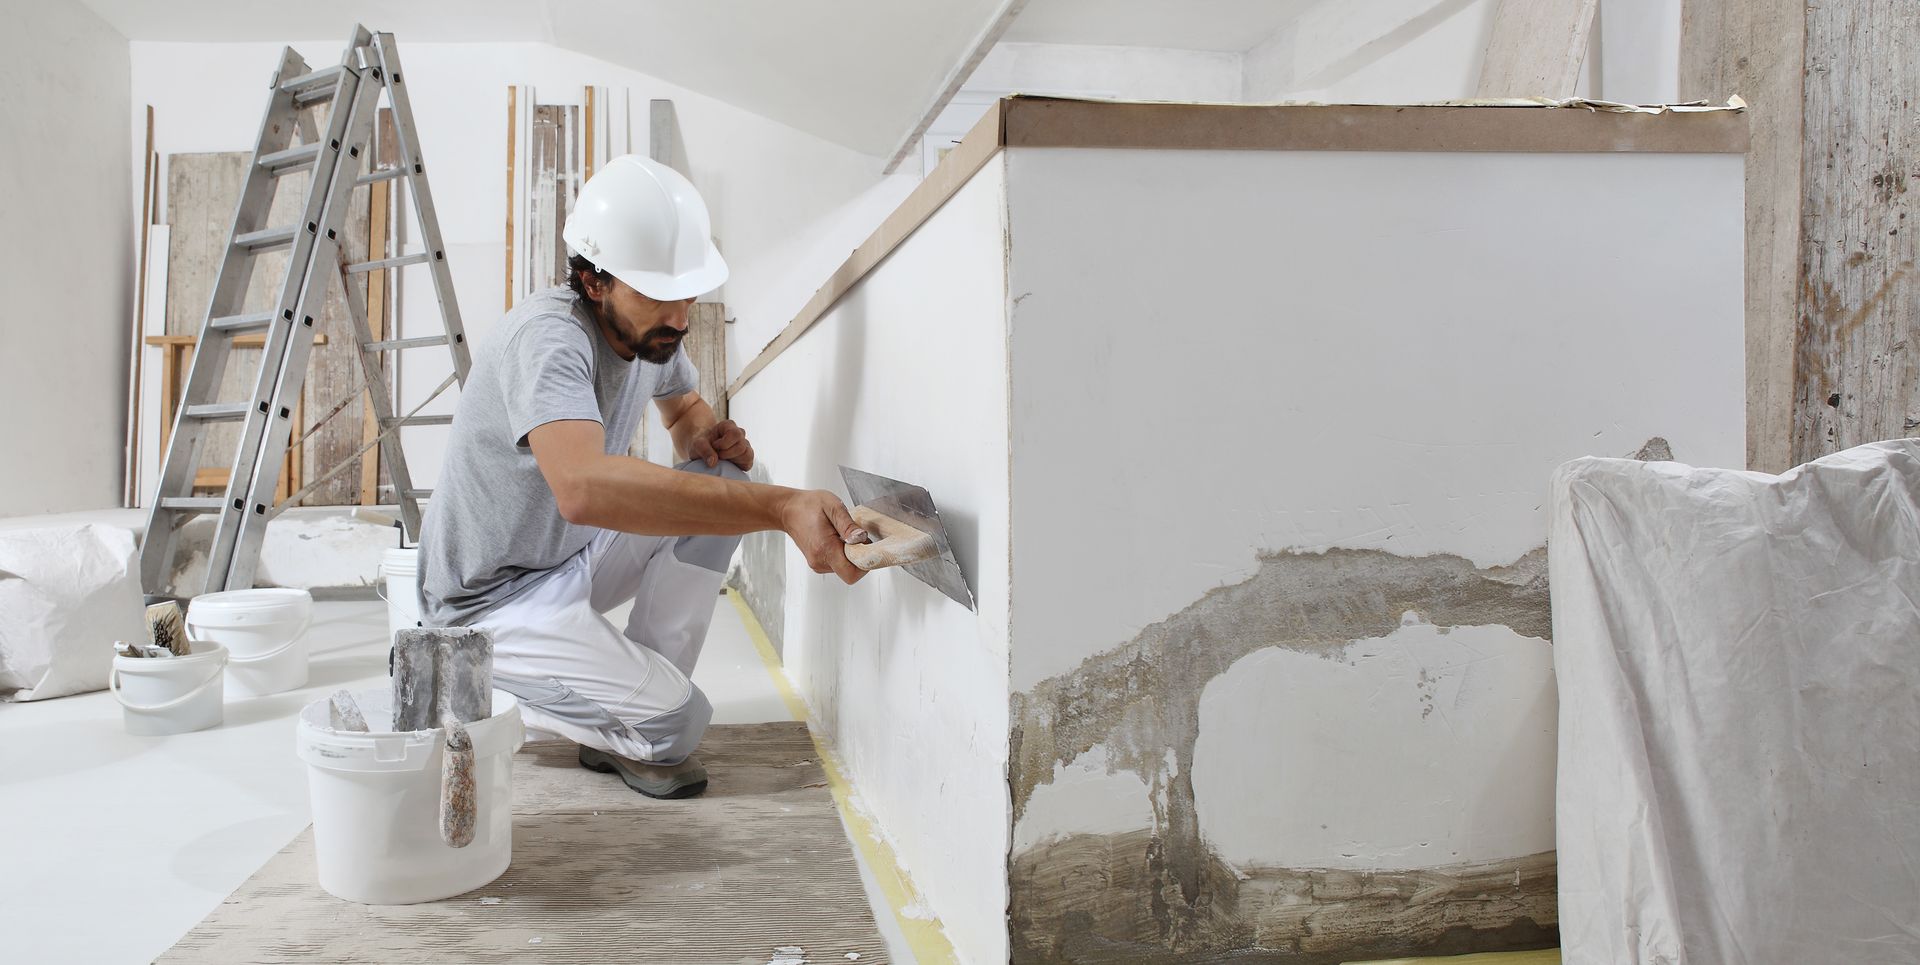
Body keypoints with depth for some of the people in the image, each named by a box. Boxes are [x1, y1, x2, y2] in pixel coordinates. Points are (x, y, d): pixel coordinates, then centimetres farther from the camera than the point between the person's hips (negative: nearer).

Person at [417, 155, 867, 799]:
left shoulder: (652, 328, -4)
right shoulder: (548, 337, -30)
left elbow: (686, 408, 19)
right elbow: (584, 486, -50)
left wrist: (708, 437, -9)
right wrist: (782, 508, -55)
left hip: (573, 559, 8)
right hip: (492, 601, -8)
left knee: (723, 484, -9)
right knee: (679, 720, -23)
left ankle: (636, 697, -1)